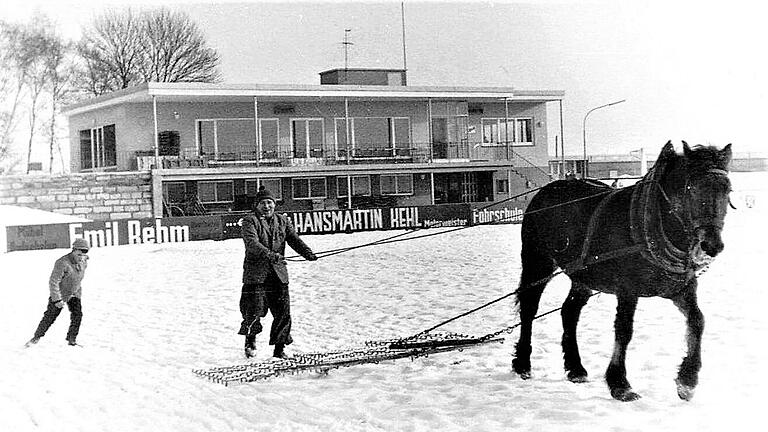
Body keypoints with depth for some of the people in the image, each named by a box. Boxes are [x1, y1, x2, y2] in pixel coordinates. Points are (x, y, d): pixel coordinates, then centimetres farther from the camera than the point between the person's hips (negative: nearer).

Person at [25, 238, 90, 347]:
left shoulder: (84, 262, -8)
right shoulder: (62, 263, -30)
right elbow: (53, 282, -28)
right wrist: (57, 300, -30)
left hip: (75, 293, 5)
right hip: (60, 293, -5)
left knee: (77, 314, -10)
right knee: (50, 316, 0)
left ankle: (72, 339, 3)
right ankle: (37, 337, 17)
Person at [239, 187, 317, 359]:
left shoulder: (283, 221, 15)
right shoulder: (250, 221, -1)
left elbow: (294, 239, 4)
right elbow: (252, 243, -16)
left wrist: (308, 253, -15)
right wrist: (269, 254, -32)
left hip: (278, 273, 4)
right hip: (256, 272, -4)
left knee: (283, 311, 0)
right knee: (255, 310, -6)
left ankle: (279, 348, 11)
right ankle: (250, 339, 20)